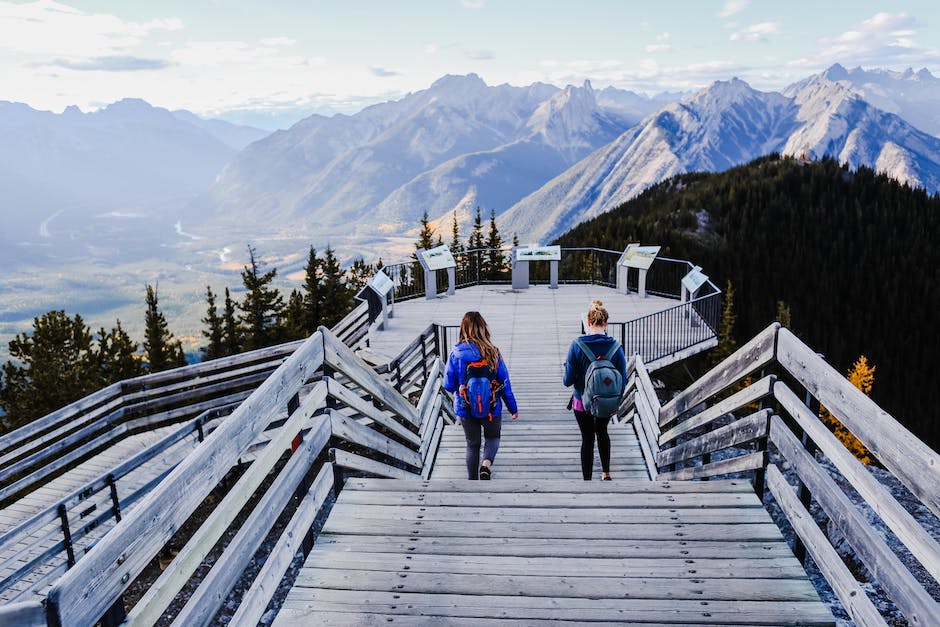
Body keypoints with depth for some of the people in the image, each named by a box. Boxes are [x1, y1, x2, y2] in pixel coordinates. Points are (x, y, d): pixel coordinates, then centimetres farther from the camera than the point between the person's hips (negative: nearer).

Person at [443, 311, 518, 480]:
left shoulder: (455, 354, -13)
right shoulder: (492, 353, -13)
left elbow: (448, 386, -7)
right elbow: (505, 383, -6)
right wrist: (513, 408, 5)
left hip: (465, 410, 1)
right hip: (491, 409, 0)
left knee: (472, 444, 20)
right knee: (493, 437, 25)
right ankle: (487, 463, -2)